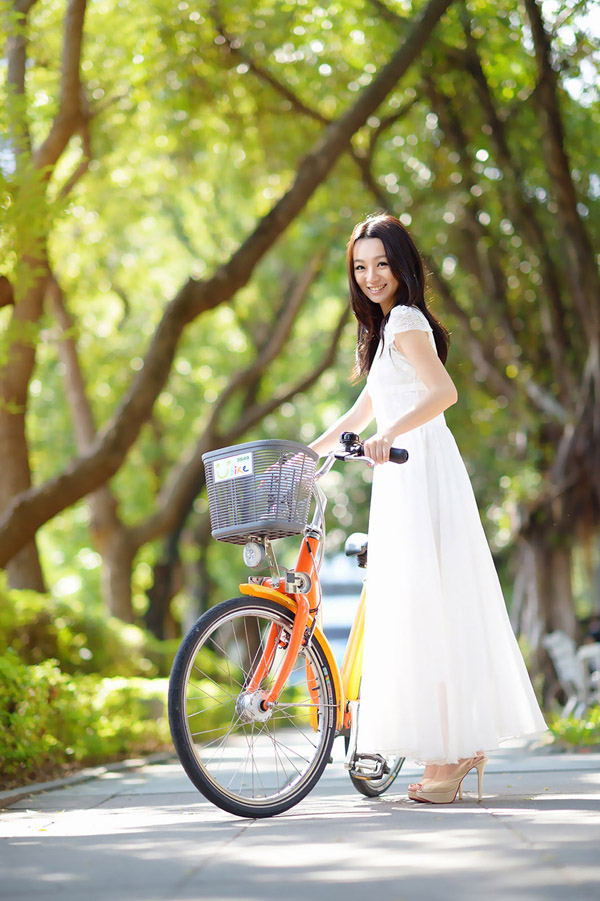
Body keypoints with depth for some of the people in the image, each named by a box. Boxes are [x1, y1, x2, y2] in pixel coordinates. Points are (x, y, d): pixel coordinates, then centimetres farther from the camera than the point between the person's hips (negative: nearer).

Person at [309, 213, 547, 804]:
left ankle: (446, 759, -10)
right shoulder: (387, 326, 22)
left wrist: (389, 434, -37)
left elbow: (444, 391, -25)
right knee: (426, 608, 11)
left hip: (421, 473, -10)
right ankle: (465, 745, 17)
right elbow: (362, 413, 28)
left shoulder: (405, 321, -8)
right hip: (405, 478, 10)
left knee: (425, 608, -11)